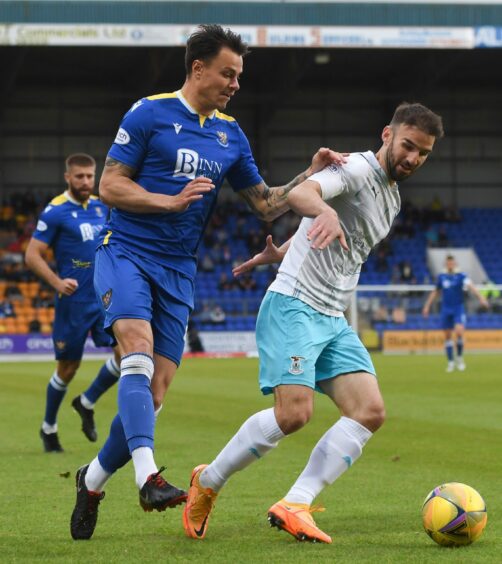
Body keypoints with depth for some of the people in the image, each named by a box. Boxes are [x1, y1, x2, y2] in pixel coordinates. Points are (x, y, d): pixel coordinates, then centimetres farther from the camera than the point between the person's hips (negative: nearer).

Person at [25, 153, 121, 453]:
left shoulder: (102, 207, 9)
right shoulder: (55, 212, -9)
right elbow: (32, 255, -10)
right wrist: (57, 282, -23)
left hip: (106, 297, 5)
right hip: (75, 301, -5)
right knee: (68, 366, 3)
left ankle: (87, 403, 13)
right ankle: (49, 428, 24)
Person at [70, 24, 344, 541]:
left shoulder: (230, 135, 13)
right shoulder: (149, 114, -3)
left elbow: (265, 204, 17)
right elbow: (110, 185, -4)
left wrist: (310, 176, 2)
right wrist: (172, 201, -16)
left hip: (177, 272, 5)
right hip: (126, 252, -5)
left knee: (152, 395, 0)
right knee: (138, 353, -28)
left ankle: (93, 480, 18)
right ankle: (148, 476, -38)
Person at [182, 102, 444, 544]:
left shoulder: (391, 200, 19)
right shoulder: (358, 169, -9)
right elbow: (299, 193, -30)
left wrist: (279, 255, 27)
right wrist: (326, 212, -50)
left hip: (334, 320, 9)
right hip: (294, 306, -9)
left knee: (370, 411, -10)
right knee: (294, 412, -21)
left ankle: (295, 506, -12)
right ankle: (207, 483, 1)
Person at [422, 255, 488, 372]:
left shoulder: (461, 276, -4)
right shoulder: (441, 277, 7)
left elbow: (471, 287, -20)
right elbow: (435, 292, 19)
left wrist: (481, 298, -35)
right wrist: (427, 306, 19)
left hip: (458, 309, -3)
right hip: (446, 310, 3)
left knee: (459, 332, -21)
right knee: (447, 336, 4)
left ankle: (459, 357, 1)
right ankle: (451, 361, 15)